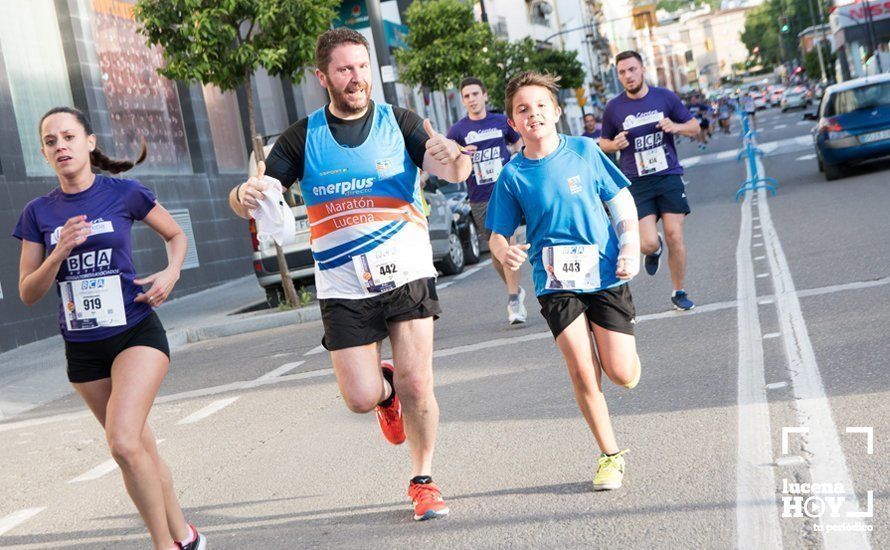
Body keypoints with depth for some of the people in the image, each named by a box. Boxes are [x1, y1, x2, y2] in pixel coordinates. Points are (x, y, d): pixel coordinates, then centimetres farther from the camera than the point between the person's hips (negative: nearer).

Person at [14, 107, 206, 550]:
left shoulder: (124, 193, -4)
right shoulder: (38, 212, 3)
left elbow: (176, 235, 11)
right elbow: (28, 293, 1)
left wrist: (171, 273, -9)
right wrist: (61, 251, -15)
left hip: (136, 333, -4)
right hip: (82, 347, 4)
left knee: (123, 443, -20)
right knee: (140, 449, 12)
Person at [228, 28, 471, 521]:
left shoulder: (399, 123, 2)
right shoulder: (303, 138, 4)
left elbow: (453, 173, -12)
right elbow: (249, 200, 0)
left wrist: (453, 156, -36)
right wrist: (245, 194, -25)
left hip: (406, 273, 0)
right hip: (343, 285, 1)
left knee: (416, 384, -5)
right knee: (361, 398, -3)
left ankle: (422, 480, 18)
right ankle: (385, 387, 35)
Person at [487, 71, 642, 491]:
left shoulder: (584, 150, 0)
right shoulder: (512, 175, -1)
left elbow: (622, 202, 8)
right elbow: (497, 235, 3)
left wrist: (630, 249, -4)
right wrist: (505, 252, -20)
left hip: (605, 274, 1)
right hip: (555, 282, 0)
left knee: (622, 374, -2)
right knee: (582, 371, -9)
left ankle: (618, 345, 36)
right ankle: (610, 455, 10)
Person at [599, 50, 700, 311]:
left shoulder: (665, 97, 2)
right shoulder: (613, 108, 0)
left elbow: (695, 127, 9)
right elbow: (603, 143, 13)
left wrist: (675, 127, -12)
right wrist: (615, 145, -10)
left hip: (669, 176, 1)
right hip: (637, 183, -1)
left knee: (675, 236, -3)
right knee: (648, 244, -12)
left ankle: (679, 293, 15)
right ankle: (655, 251, 28)